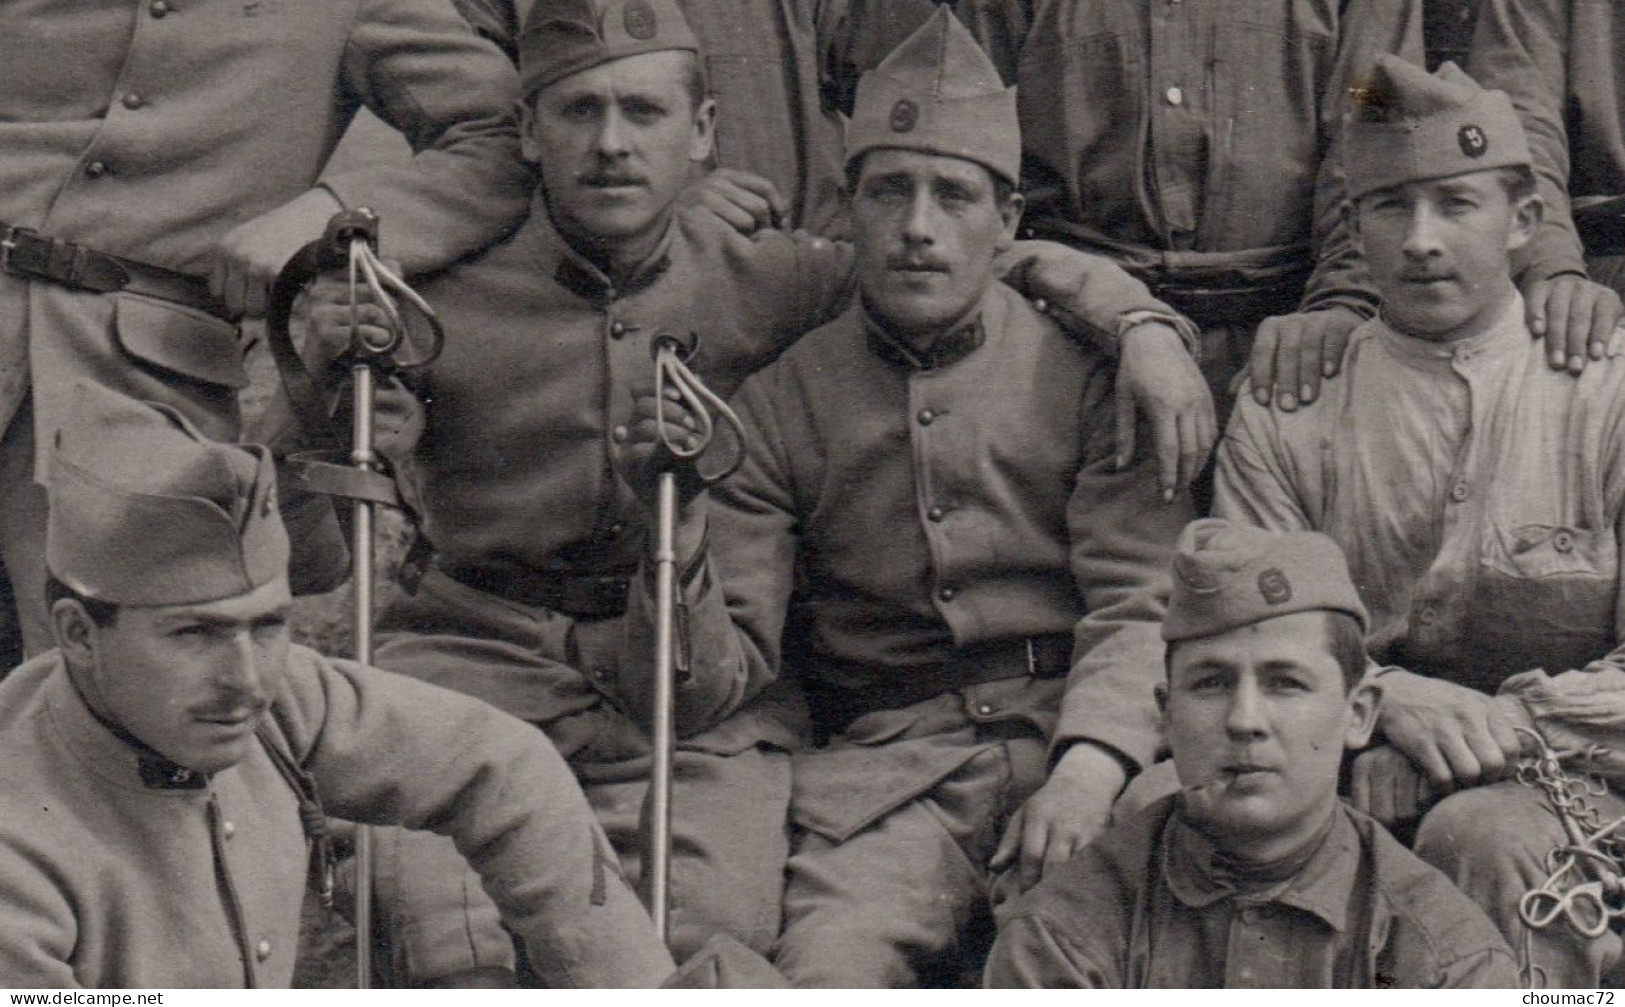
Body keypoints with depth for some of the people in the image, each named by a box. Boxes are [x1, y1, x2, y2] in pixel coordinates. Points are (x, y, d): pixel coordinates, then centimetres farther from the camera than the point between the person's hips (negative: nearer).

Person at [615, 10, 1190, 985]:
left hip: (1084, 733, 0)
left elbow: (1140, 603, 0)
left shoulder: (1085, 366, 10)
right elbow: (713, 687, 6)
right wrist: (673, 532, -14)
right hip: (889, 767, 0)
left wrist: (1088, 769, -20)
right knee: (830, 962, -31)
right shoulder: (780, 402, 12)